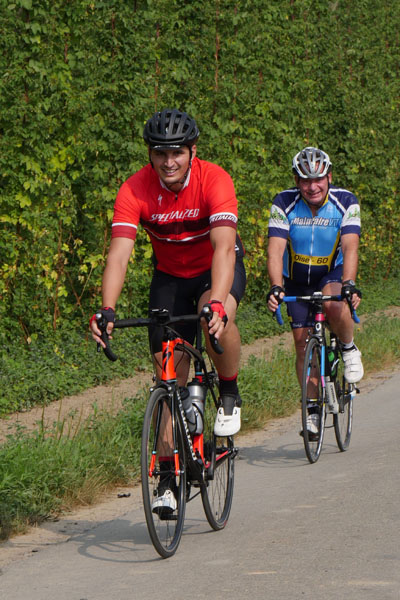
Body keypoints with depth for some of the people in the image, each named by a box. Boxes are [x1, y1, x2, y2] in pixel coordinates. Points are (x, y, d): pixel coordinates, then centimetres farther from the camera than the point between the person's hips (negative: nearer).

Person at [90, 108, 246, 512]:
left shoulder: (214, 180, -28)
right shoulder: (135, 190, -23)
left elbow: (223, 247, -39)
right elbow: (119, 253, -30)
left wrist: (216, 303, -55)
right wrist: (107, 310, -46)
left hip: (217, 266, -2)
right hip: (170, 274, 2)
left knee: (219, 319, -36)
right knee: (170, 373, -4)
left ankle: (230, 394, -8)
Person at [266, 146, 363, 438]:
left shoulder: (346, 201, -20)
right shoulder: (284, 203, -19)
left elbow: (350, 247, -30)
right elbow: (276, 249, -28)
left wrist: (349, 284, -47)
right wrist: (276, 287, -44)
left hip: (333, 273, -2)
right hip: (297, 280, 2)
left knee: (333, 304, -35)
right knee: (302, 341, -4)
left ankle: (349, 348, -5)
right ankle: (312, 408, 10)